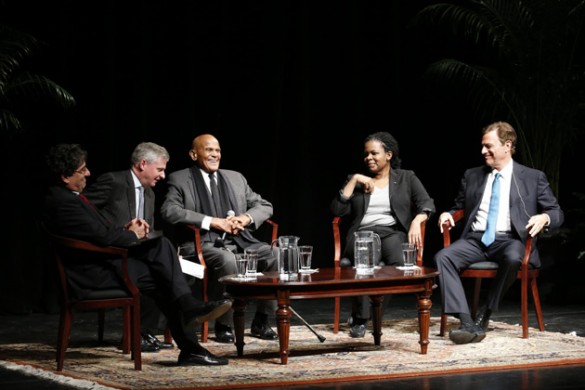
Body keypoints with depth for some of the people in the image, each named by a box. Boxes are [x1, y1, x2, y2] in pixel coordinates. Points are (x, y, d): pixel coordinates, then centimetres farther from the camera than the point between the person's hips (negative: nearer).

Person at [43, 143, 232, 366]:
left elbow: (101, 229, 22)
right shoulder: (63, 202, -19)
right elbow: (102, 236, -22)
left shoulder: (68, 196, 15)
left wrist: (126, 229, 4)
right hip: (92, 274, -10)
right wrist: (132, 235, -5)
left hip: (103, 261, 10)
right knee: (163, 277, -13)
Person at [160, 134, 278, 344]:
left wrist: (247, 218, -4)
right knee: (227, 259, -38)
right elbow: (169, 210, -10)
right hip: (203, 244, -5)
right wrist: (211, 221, -16)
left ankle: (261, 322, -9)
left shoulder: (236, 178, 22)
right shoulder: (179, 179, 7)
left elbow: (264, 206, 20)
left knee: (274, 254, -22)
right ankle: (223, 325, -22)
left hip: (239, 241, 5)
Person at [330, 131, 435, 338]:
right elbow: (337, 209, 8)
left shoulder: (406, 178, 17)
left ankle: (360, 317, -30)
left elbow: (427, 204, 4)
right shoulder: (356, 180, 21)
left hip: (394, 233, 0)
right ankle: (360, 318, -34)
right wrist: (354, 180, 3)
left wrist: (416, 221, -17)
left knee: (397, 258, -39)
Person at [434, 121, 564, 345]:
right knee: (443, 257, -27)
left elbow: (557, 213, 9)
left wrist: (544, 218, -15)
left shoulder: (533, 178, 11)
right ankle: (468, 324, -35)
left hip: (510, 240, -3)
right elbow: (459, 208, 29)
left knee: (513, 258, -40)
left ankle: (484, 316, -22)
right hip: (475, 240, 3)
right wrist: (447, 214, 4)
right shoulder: (472, 176, 21)